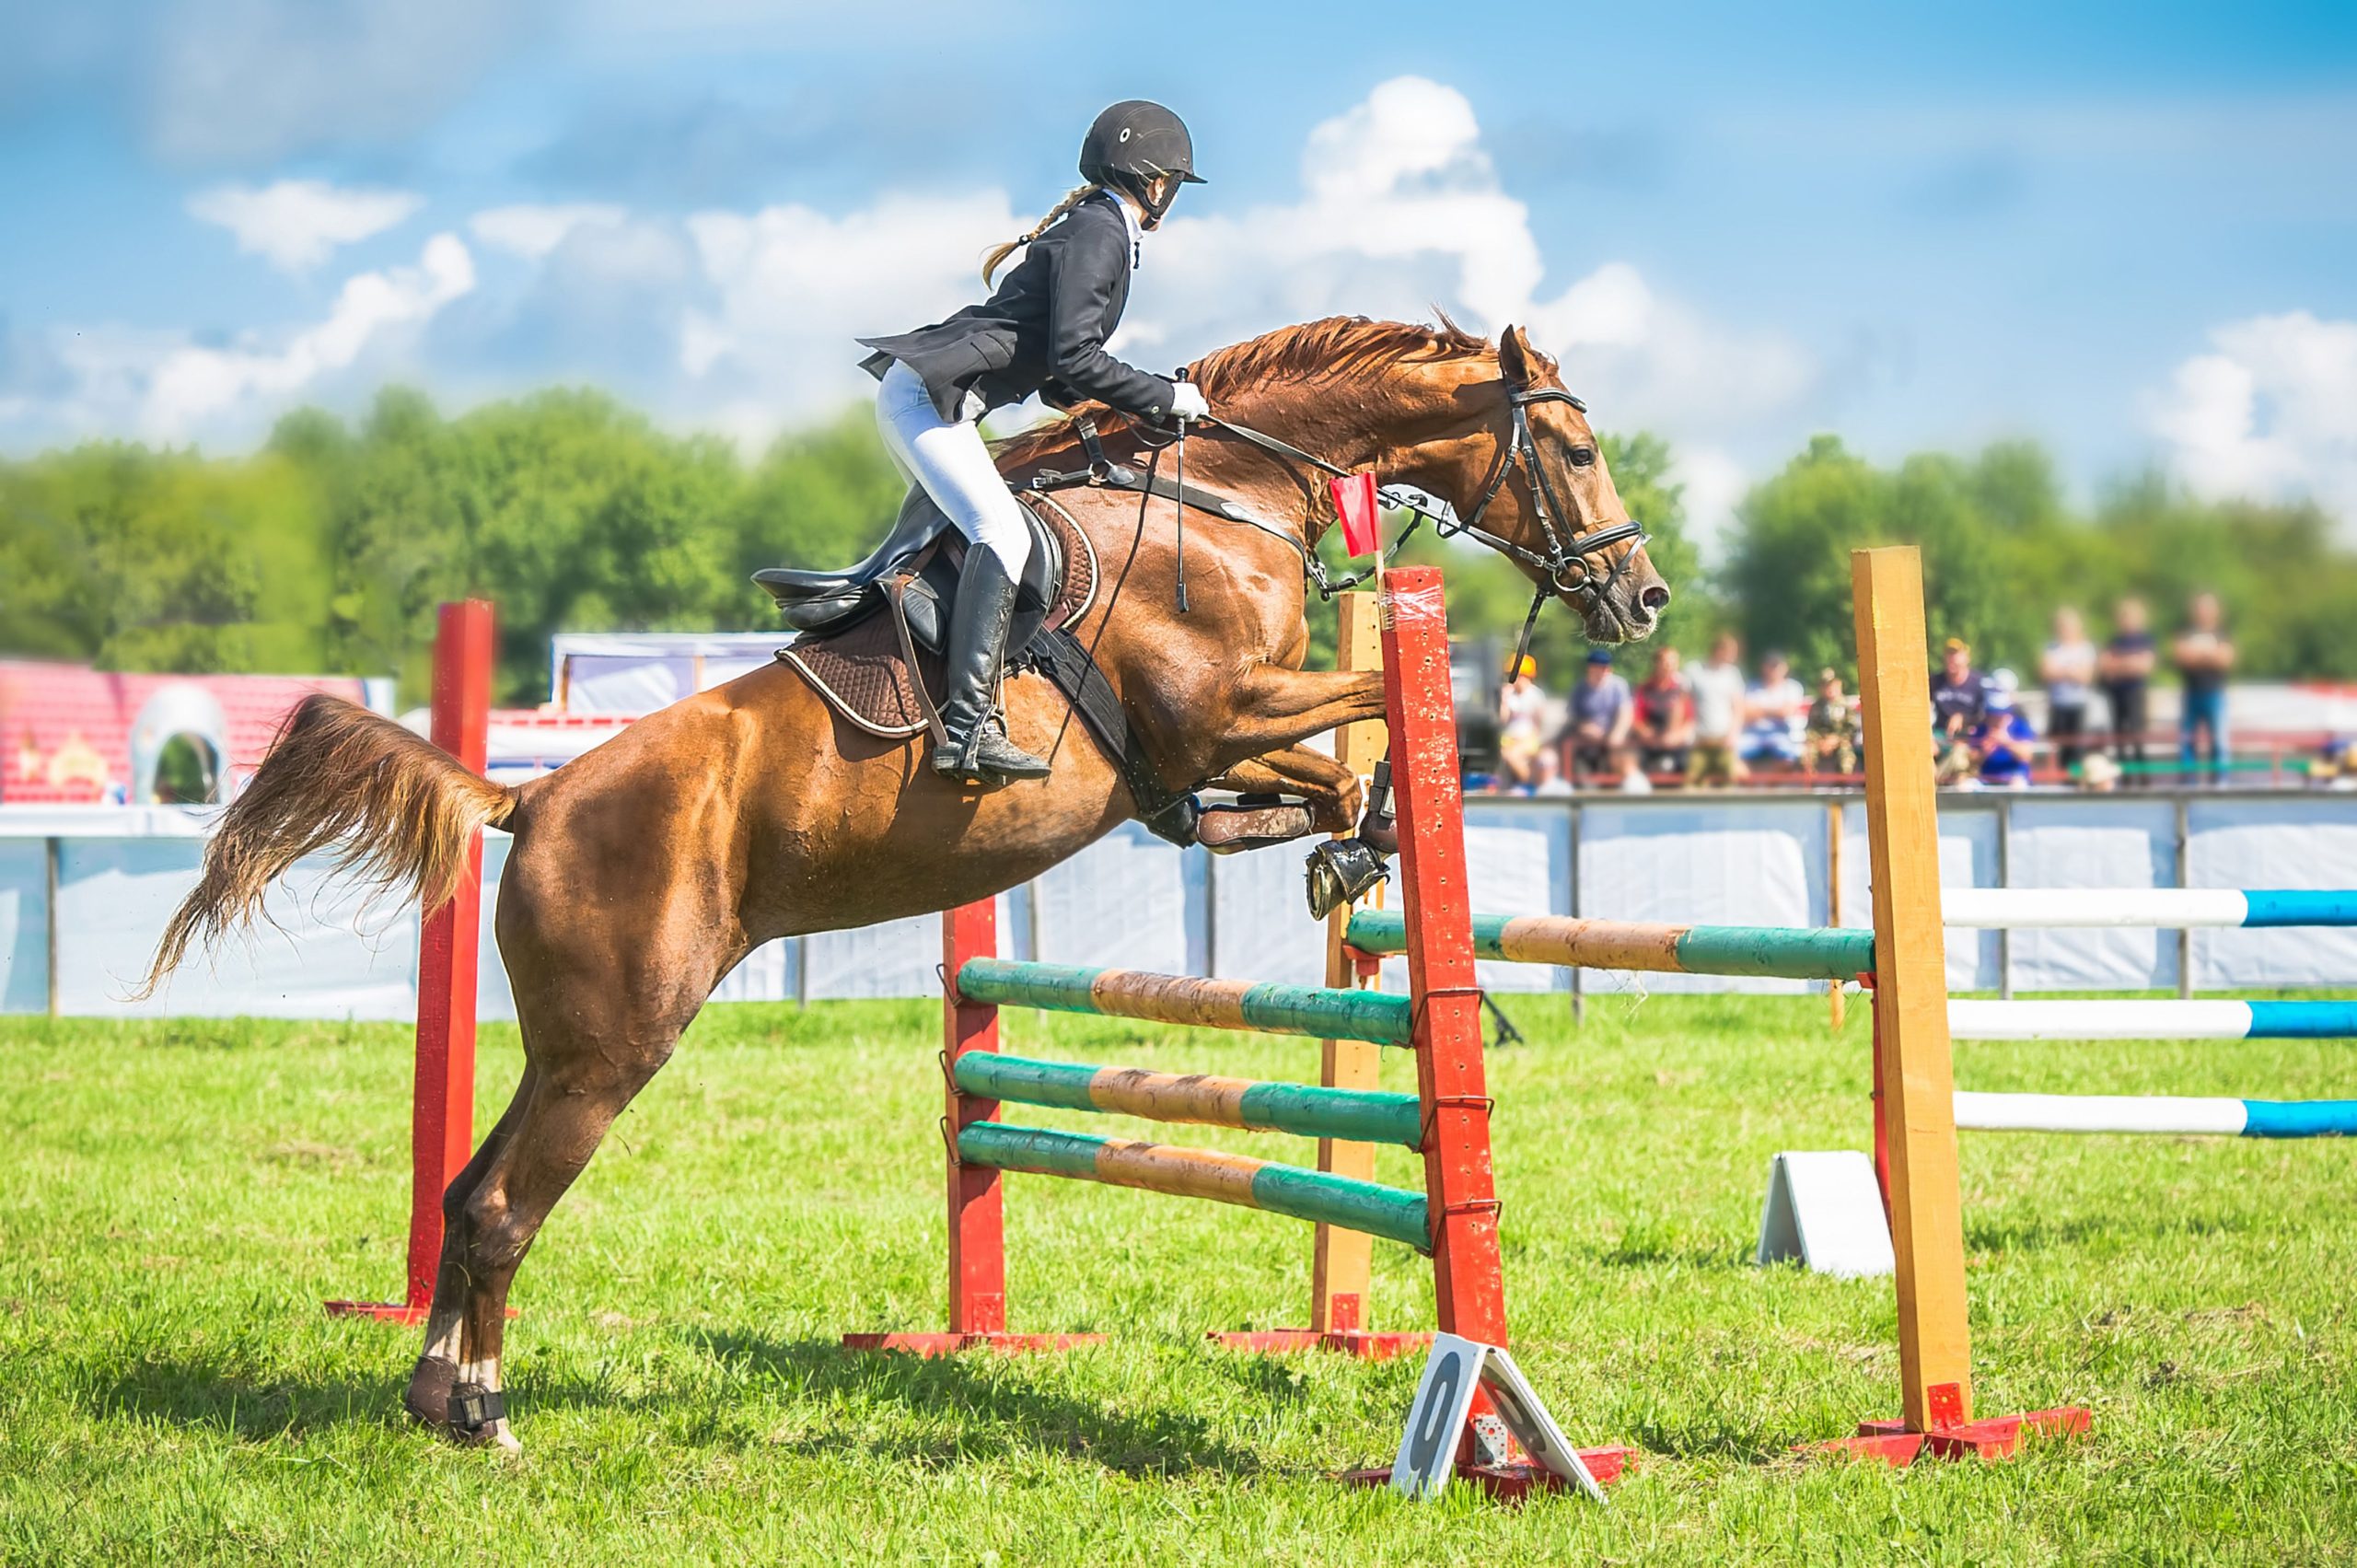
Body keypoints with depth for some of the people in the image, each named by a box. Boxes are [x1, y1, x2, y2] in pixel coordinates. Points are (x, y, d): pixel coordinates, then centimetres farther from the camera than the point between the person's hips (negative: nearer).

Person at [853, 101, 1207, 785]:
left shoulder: (1098, 231, 23)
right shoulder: (1099, 231, -9)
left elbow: (1056, 379, 25)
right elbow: (1073, 359, -19)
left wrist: (1152, 403, 17)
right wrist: (1166, 398, -10)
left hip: (919, 396, 11)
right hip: (930, 393, -11)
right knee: (1002, 533, -24)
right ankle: (968, 727, -35)